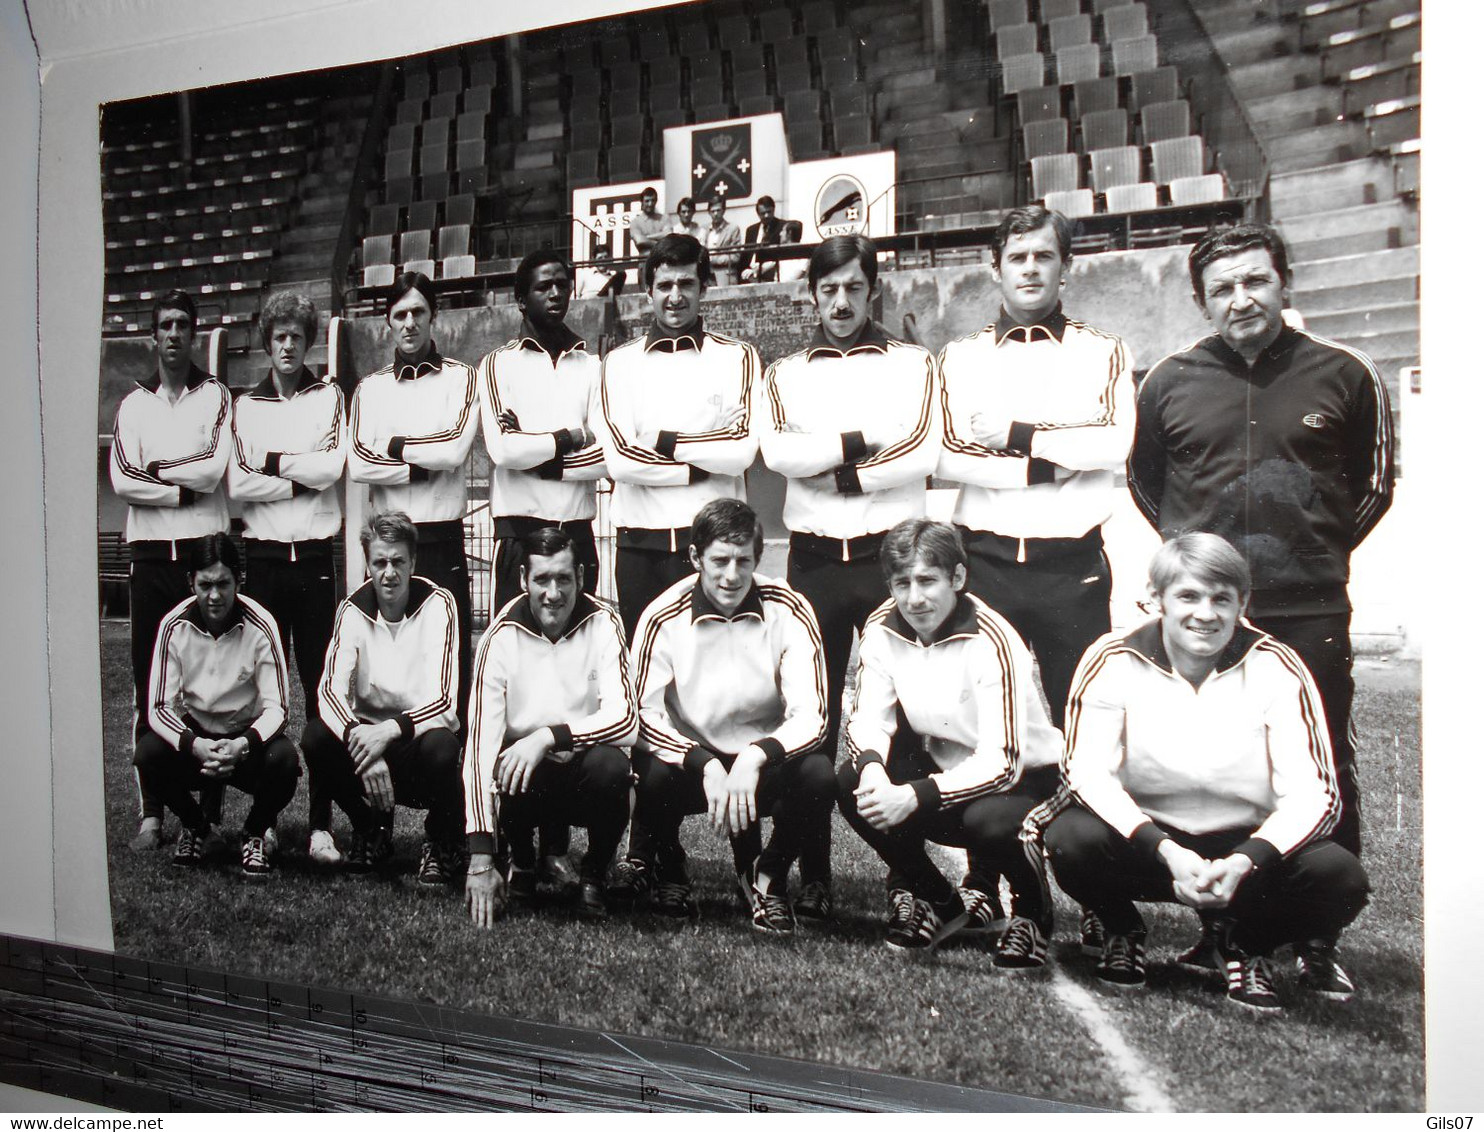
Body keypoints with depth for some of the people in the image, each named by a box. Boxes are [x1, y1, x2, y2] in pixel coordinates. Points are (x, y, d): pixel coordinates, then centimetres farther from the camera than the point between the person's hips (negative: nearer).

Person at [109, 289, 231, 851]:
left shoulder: (216, 396, 10)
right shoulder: (134, 404, 15)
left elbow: (216, 466, -5)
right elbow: (121, 480, 1)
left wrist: (154, 469, -2)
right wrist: (185, 490, -7)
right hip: (150, 551, 2)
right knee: (149, 682, 1)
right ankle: (152, 811, 5)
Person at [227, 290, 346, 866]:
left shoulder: (330, 397, 11)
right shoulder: (245, 404, 14)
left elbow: (333, 466, -5)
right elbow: (238, 483, 1)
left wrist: (271, 462, -2)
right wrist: (302, 477, -6)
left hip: (315, 554, -1)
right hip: (263, 555, 2)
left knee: (320, 685, -3)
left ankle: (321, 822, -1)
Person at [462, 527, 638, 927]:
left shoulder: (602, 623, -12)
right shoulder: (501, 637, -13)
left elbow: (626, 719, -20)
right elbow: (480, 743, -21)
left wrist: (549, 736, -35)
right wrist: (480, 858, -28)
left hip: (586, 770, 0)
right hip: (527, 779, 0)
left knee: (611, 765, -32)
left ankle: (594, 875, -1)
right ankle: (522, 861, 5)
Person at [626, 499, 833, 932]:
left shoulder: (789, 611, -11)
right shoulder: (664, 618, -12)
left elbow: (811, 716, -15)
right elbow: (645, 716, -16)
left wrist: (756, 757, -34)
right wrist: (706, 766, -32)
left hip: (766, 762, 1)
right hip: (690, 757, 0)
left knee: (818, 776, -30)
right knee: (651, 777, -33)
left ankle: (767, 873, 4)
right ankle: (668, 869, 5)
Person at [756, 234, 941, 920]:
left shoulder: (913, 365, 9)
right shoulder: (785, 375, 12)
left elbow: (922, 455, -8)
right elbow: (777, 451, -8)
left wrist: (834, 473, -8)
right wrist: (865, 439, -11)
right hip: (815, 560, 1)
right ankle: (812, 876, 12)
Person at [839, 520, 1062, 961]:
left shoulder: (991, 643, -27)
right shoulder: (883, 628, -10)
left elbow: (1002, 761, -29)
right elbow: (867, 719, -7)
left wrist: (915, 796, -39)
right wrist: (872, 766, -31)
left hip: (1020, 776, -5)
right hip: (942, 762, 5)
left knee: (986, 822, -37)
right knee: (852, 784, -19)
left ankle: (1032, 912, 1)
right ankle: (941, 903, 4)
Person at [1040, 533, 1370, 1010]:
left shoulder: (1275, 668, -9)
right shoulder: (1114, 661, -11)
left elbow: (1313, 792, -13)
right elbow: (1089, 773, -16)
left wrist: (1245, 862, -30)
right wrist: (1166, 852, -30)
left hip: (1245, 845, 1)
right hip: (1143, 838, 0)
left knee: (1340, 878, -26)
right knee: (1070, 841, -31)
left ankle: (1246, 943, 8)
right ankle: (1121, 930, 5)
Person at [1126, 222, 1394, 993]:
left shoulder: (1343, 374, 2)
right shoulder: (1169, 383, 5)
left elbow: (1374, 479, 15)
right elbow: (1143, 481, 19)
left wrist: (1321, 547, 8)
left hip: (1309, 611, -1)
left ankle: (1320, 940, 17)